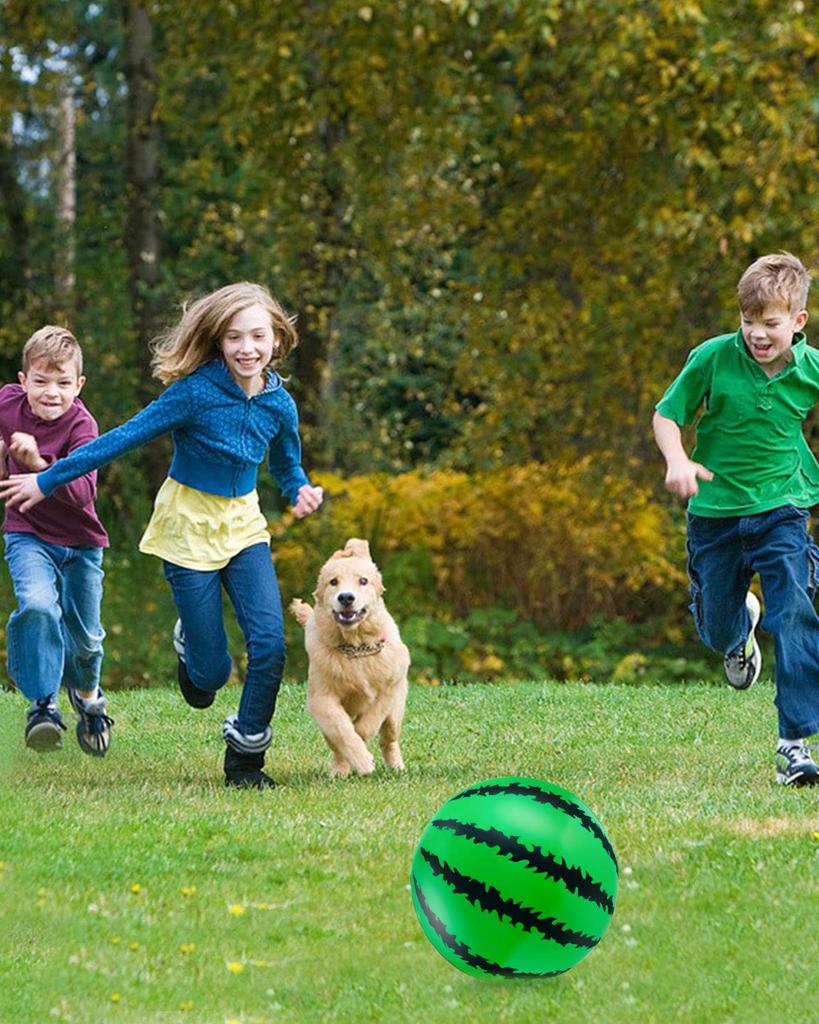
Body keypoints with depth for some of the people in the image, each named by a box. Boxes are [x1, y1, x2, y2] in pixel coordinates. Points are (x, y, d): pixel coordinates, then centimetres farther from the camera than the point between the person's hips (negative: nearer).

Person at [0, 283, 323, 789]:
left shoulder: (279, 404, -6)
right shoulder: (196, 392, -20)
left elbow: (287, 467, 12)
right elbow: (124, 438, -16)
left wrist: (302, 491, -13)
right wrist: (48, 480, -13)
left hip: (243, 526, 4)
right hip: (188, 528, -4)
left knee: (270, 643, -15)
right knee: (211, 672, -2)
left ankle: (246, 755, 4)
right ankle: (190, 646, 37)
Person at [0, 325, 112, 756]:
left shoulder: (82, 426, -24)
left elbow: (82, 491, -38)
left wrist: (39, 464, -49)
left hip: (80, 542, -1)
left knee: (84, 634, 9)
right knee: (37, 605, -27)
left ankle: (87, 693, 43)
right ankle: (42, 703, -17)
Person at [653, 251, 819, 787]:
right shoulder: (713, 358, -14)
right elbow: (667, 415, -5)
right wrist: (678, 461, -23)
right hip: (715, 509, 1)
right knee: (715, 628, 14)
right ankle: (741, 629, 54)